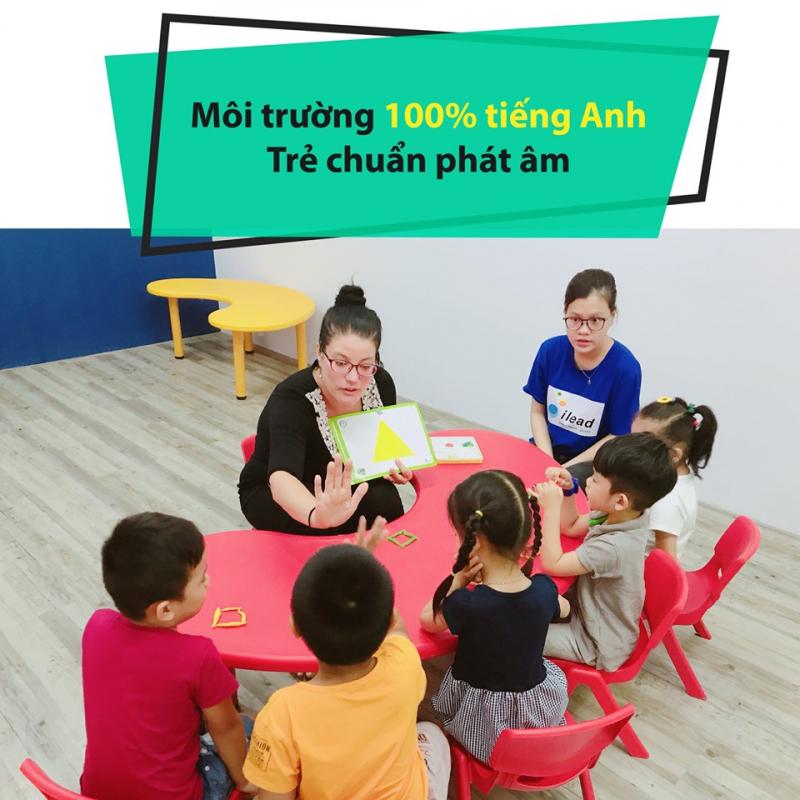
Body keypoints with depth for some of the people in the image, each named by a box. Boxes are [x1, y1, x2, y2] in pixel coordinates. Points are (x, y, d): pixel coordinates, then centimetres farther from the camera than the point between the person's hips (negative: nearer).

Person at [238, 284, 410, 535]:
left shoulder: (380, 383, -17)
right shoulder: (291, 400, -34)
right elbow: (282, 478, -51)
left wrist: (394, 465, -21)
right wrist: (318, 515, -73)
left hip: (342, 488, 5)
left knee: (385, 501, -28)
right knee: (370, 505, -31)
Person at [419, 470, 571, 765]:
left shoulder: (468, 604, -33)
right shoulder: (544, 589, -20)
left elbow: (427, 620, -10)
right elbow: (564, 609, 7)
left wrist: (457, 582, -16)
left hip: (483, 717, -2)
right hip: (538, 705, 3)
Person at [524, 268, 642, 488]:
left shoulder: (625, 368, -18)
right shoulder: (550, 350, -9)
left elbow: (617, 437, -9)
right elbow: (537, 411, 3)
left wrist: (566, 469, -14)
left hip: (591, 461, -3)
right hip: (546, 448, 4)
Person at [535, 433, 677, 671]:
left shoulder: (614, 547, -37)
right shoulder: (620, 517, -12)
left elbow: (552, 564, -31)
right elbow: (571, 527, 4)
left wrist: (551, 509, -30)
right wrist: (568, 489, -12)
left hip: (597, 645, -8)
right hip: (589, 611, 8)